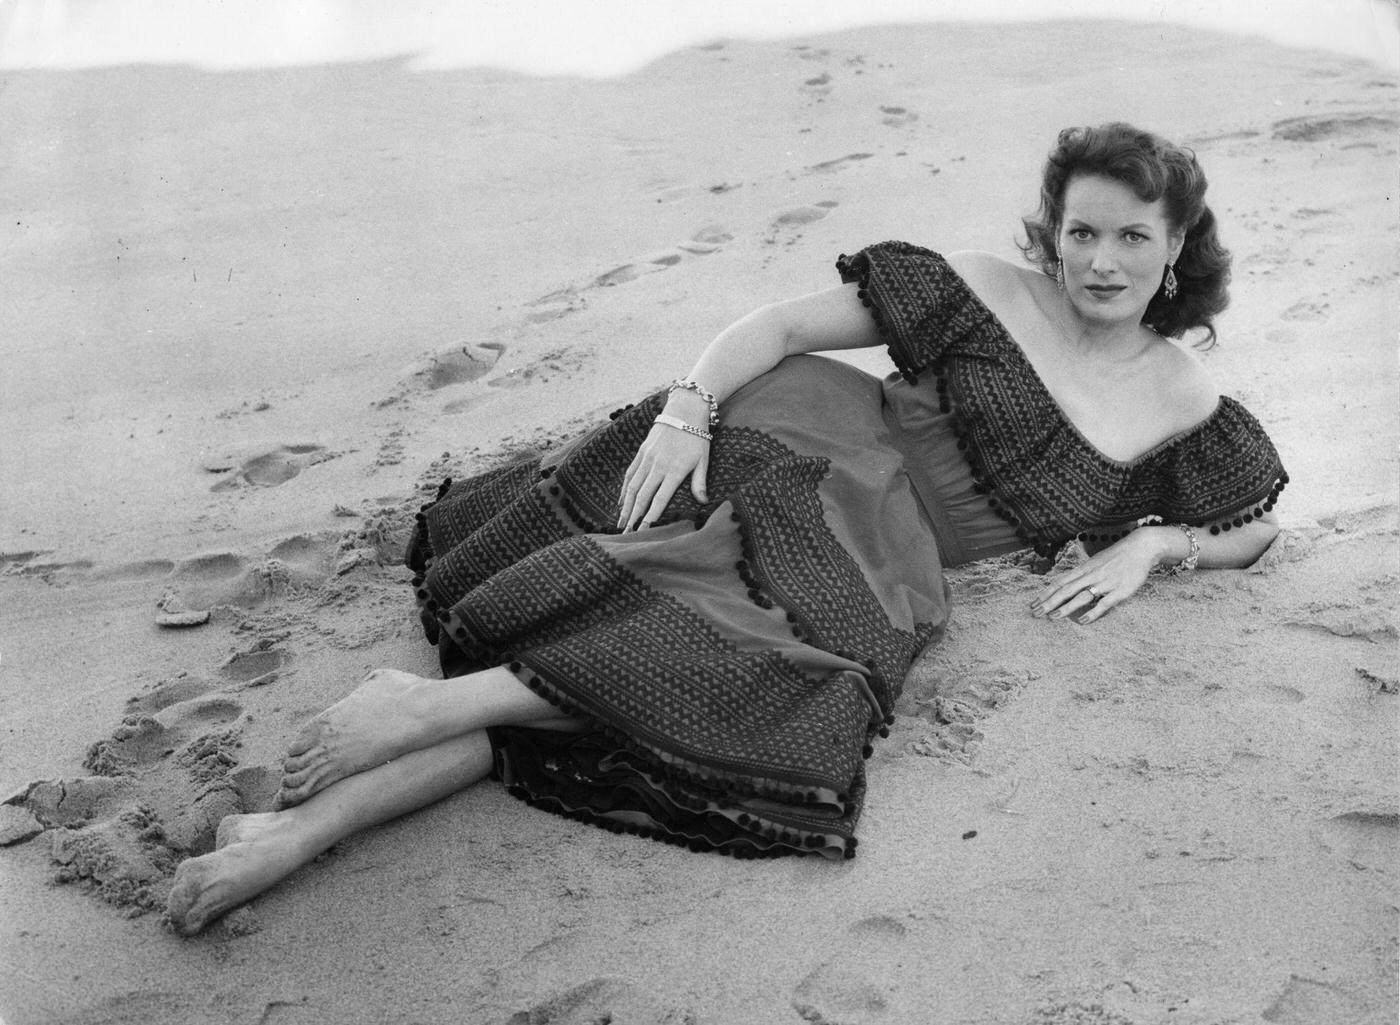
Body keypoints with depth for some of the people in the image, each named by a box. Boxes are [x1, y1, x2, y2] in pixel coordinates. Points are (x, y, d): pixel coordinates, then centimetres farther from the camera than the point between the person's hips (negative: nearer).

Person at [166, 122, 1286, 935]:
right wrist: (685, 407, -16)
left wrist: (1149, 543, 5)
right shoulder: (982, 292, 4)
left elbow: (1258, 526, 25)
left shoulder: (1184, 404, 14)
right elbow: (781, 324, 2)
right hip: (797, 450, -1)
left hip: (885, 572, 2)